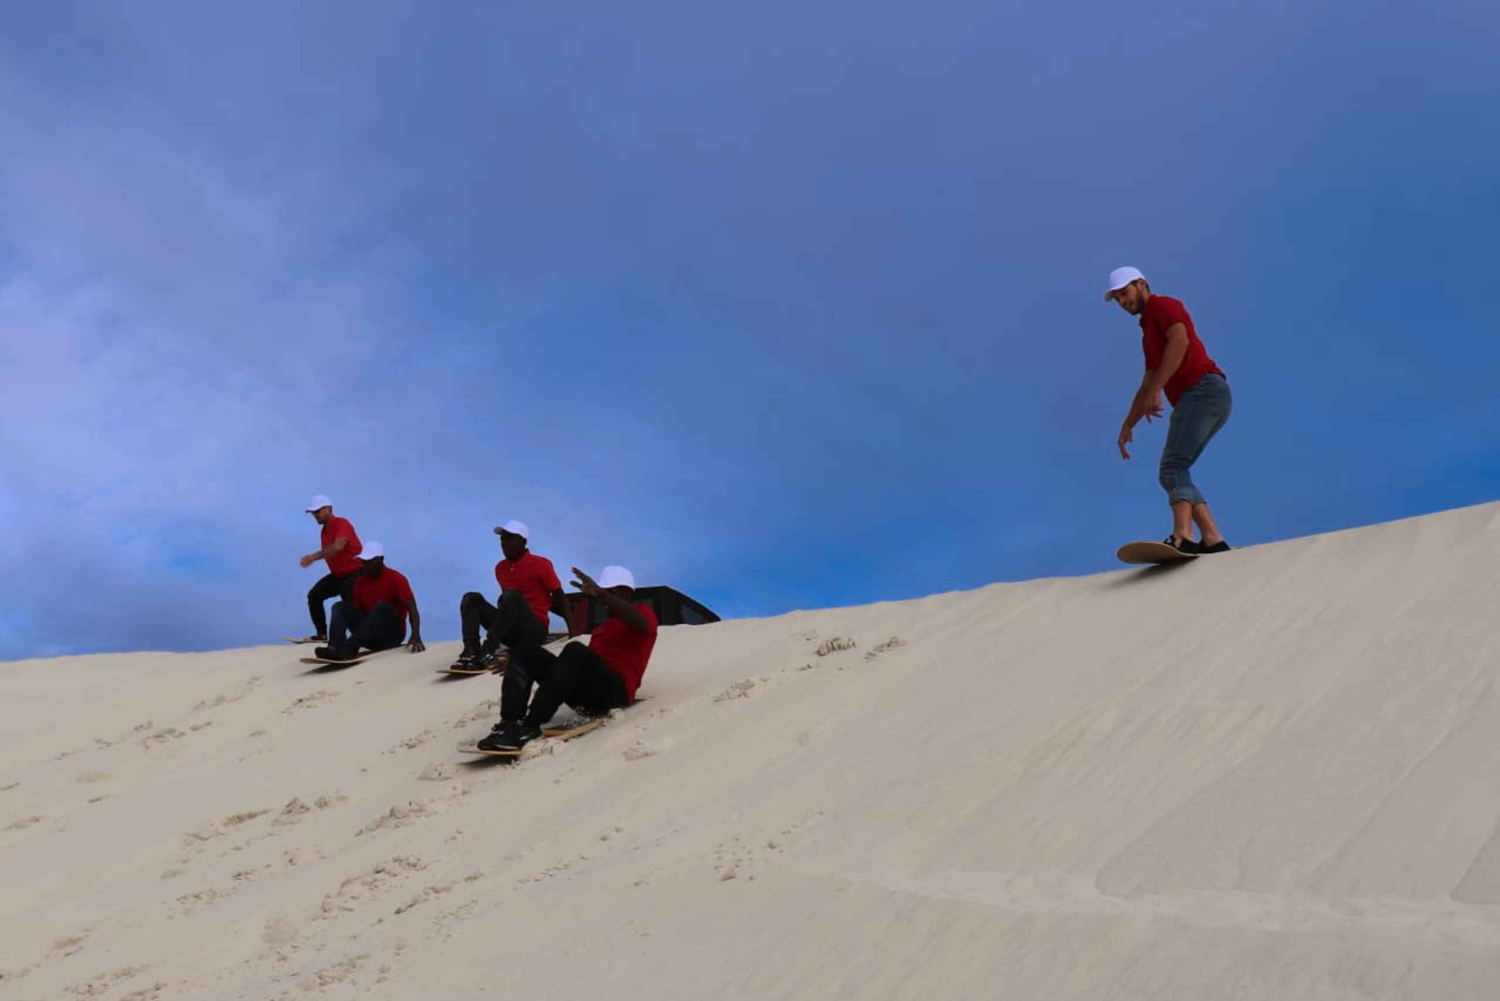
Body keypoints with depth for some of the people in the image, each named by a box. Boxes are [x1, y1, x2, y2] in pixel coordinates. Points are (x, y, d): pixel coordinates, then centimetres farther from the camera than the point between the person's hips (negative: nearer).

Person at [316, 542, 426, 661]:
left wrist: (416, 636, -35)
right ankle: (335, 648, -40)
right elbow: (357, 609, 11)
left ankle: (349, 648, -51)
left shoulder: (396, 579, -10)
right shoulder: (361, 580, 7)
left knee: (382, 606, -33)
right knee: (340, 607, -12)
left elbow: (412, 609, -20)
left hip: (392, 633, -5)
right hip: (371, 636, 5)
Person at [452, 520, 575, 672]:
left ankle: (488, 651, -42)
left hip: (534, 631, -6)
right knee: (472, 598, -10)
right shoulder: (500, 568, 13)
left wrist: (571, 629, -5)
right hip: (511, 633, 6)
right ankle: (471, 652, -33)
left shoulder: (540, 564, -3)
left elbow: (559, 596, -2)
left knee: (511, 595, -31)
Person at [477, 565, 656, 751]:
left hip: (614, 691, -7)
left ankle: (530, 725, -40)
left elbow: (640, 623, -14)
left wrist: (600, 594, -30)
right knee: (525, 651, -7)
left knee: (575, 651, -35)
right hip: (583, 692, 7)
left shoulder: (643, 612, 13)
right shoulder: (603, 627, 35)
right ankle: (510, 722, -28)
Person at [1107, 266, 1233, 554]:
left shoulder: (1164, 304, 6)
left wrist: (1156, 390, -21)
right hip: (1199, 399, 9)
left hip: (1203, 390, -9)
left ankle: (1182, 537, -42)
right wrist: (1127, 427, 33)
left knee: (1173, 466, -24)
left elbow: (1180, 341, -15)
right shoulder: (1151, 331, 33)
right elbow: (1146, 387, 35)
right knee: (1171, 473, 6)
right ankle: (1213, 541, -3)